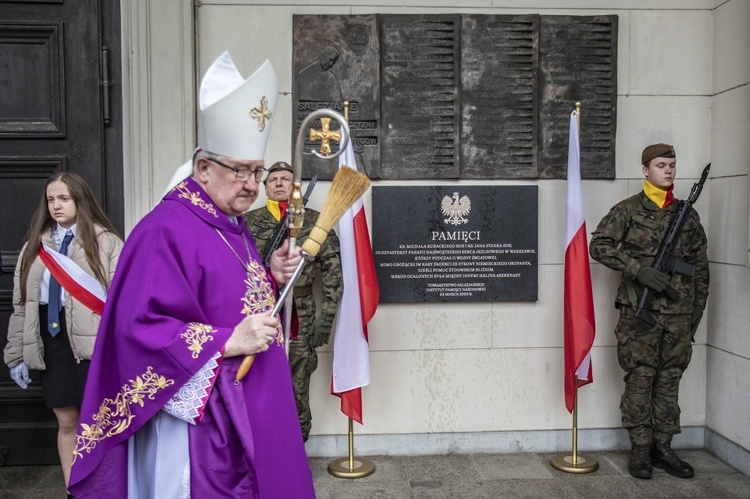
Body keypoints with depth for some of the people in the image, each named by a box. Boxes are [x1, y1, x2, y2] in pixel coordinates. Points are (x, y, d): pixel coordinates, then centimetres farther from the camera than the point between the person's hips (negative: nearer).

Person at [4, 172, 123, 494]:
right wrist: (17, 354, 10)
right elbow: (21, 303, 14)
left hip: (93, 341, -4)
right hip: (51, 341, 5)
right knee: (66, 422, 11)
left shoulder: (106, 241, -3)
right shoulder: (35, 245, 13)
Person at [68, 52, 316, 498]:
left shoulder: (232, 225, 11)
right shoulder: (167, 231, -19)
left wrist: (273, 280, 0)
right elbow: (141, 328, -23)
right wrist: (228, 343, -28)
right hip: (200, 416, -9)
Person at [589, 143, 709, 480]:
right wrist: (638, 269, -18)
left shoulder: (688, 215, 11)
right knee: (639, 380, 1)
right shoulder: (627, 210, -1)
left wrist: (697, 309, 11)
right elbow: (598, 246, -8)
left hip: (679, 313, 4)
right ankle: (640, 449, 12)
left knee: (670, 380, 10)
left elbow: (700, 266, 15)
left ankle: (663, 447, 22)